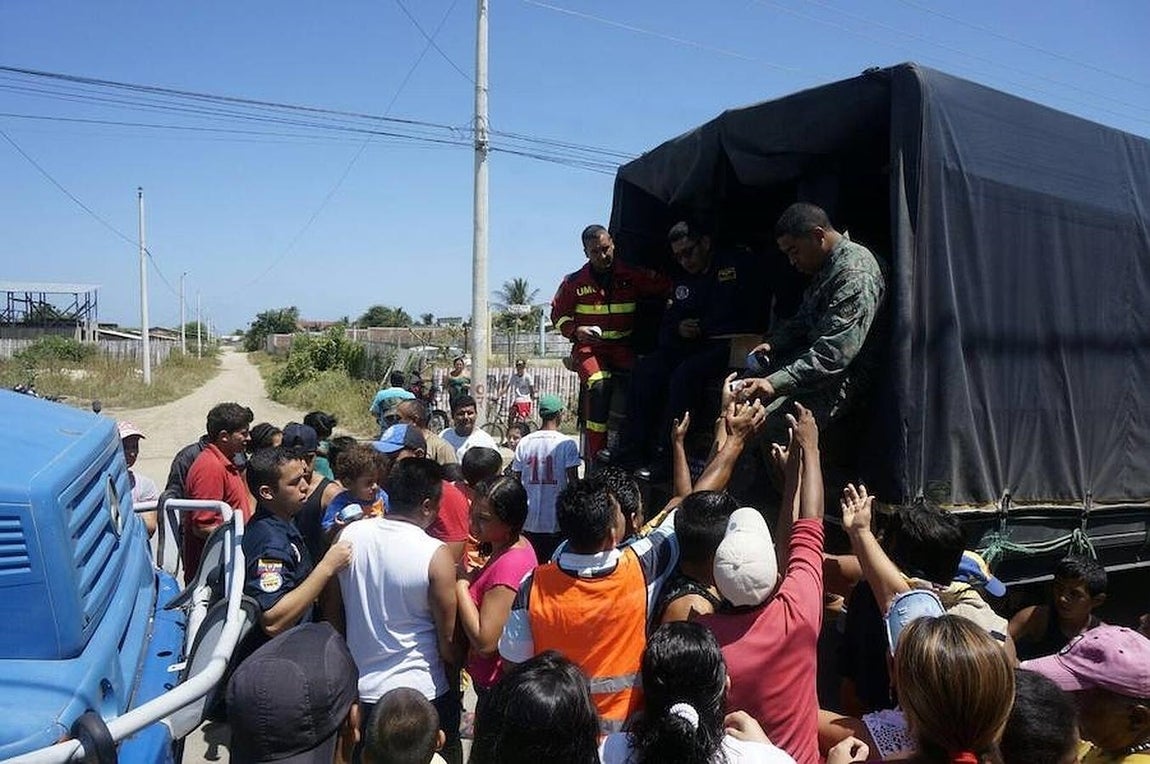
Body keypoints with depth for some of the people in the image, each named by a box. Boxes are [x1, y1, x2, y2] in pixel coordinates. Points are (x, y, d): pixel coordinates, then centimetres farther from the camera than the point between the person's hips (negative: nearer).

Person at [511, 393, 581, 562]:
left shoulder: (524, 442, 1)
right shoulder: (567, 444, -9)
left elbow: (515, 479, 5)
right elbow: (573, 480, -11)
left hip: (529, 519, 3)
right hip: (556, 519, -3)